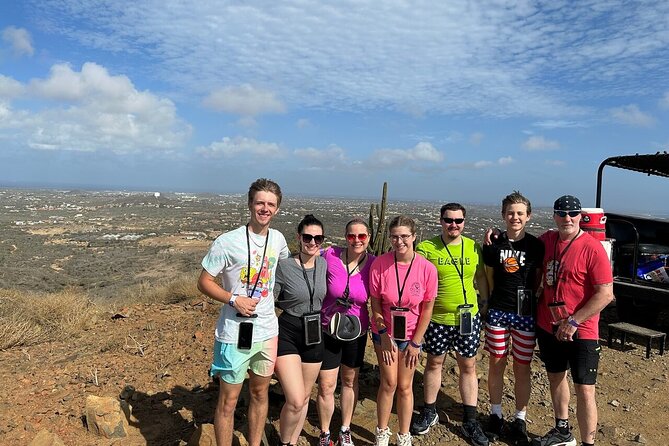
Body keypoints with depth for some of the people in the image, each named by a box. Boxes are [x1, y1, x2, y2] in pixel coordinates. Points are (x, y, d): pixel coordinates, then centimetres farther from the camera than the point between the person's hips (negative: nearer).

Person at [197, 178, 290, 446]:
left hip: (268, 331, 5)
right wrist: (234, 299, -21)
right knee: (228, 400, 6)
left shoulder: (278, 239, 2)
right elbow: (204, 282, -9)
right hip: (235, 334, -5)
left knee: (260, 393, 19)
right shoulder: (228, 242, -14)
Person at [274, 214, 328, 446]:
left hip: (314, 337, 5)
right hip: (287, 336, -5)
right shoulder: (283, 266, -15)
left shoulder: (323, 264, 0)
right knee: (295, 401, -12)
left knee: (304, 398, 15)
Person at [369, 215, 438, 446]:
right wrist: (384, 335, -7)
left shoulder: (427, 269, -17)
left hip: (411, 334, 0)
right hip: (384, 332, 0)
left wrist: (415, 343, -6)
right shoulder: (379, 264, -17)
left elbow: (427, 309, -8)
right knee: (389, 383, 7)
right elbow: (375, 303, -8)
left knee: (405, 386, 11)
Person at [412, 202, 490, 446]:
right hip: (436, 318, -1)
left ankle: (470, 421, 25)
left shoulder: (473, 247, 0)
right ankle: (429, 412, 33)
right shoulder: (426, 247, -9)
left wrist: (485, 301, 11)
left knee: (468, 366, 10)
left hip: (468, 317, 2)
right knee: (434, 363, 14)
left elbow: (480, 277, 12)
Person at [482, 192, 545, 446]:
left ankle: (520, 420, 24)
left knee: (522, 368, 8)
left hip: (526, 313, -1)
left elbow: (539, 280, 5)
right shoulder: (493, 245, 0)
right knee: (496, 364, 10)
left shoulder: (536, 246, -3)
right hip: (497, 312, 1)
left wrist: (526, 298, 0)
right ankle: (495, 414, 27)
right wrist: (498, 299, 5)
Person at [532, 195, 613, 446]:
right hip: (547, 327, 6)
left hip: (580, 332, -6)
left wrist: (573, 322, -19)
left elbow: (605, 294, -18)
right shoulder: (547, 240, 1)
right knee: (555, 378, 20)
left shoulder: (593, 249, -16)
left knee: (584, 390, -1)